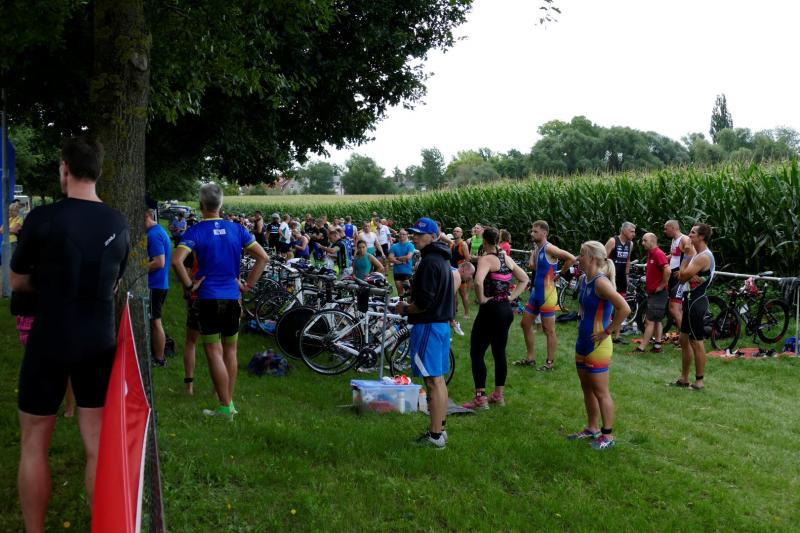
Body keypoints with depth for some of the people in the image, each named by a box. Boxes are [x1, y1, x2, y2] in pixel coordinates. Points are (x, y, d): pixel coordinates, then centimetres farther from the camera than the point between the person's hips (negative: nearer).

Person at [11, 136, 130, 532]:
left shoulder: (43, 218, -13)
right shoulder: (119, 224, 1)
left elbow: (17, 282, -1)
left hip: (50, 342, -4)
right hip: (99, 343, 4)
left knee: (34, 443, 9)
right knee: (98, 444, 9)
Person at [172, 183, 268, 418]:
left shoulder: (196, 231, -7)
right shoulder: (236, 229, 4)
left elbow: (176, 261, -22)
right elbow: (263, 257, 2)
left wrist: (189, 284, -9)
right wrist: (248, 284, 6)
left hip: (208, 299, -4)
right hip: (232, 297, 4)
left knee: (214, 352, 0)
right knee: (230, 350, 14)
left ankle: (225, 407, -1)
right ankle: (229, 402, 20)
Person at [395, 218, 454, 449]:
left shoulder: (429, 262, -18)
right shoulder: (442, 259, 14)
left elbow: (424, 302, -23)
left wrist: (405, 309, -6)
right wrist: (411, 305, 17)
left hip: (428, 325, -10)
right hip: (442, 323, 10)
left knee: (433, 381, -6)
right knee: (438, 379, 16)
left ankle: (435, 436, -3)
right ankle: (440, 429, 24)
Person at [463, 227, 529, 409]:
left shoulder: (486, 259, -15)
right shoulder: (507, 258, 9)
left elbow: (479, 281, -33)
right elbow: (524, 279, 18)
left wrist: (481, 298, -18)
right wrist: (511, 296, 11)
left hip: (490, 310, -8)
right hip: (506, 309, 8)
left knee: (476, 353, -1)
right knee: (499, 352, 15)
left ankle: (480, 398, -2)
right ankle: (498, 395, 22)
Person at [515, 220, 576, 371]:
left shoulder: (549, 249, -17)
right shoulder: (537, 248, 10)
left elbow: (571, 258, -25)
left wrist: (560, 273, -14)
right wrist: (532, 254, 2)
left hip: (547, 295, -10)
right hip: (536, 293, 10)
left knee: (548, 330, 0)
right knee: (525, 324, 15)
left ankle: (549, 363, 9)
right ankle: (530, 358, 25)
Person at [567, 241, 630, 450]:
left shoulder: (600, 282, -21)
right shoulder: (585, 280, 6)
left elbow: (624, 309, -30)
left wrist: (607, 332, -21)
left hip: (597, 346, -9)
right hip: (583, 343, 9)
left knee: (600, 391, 0)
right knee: (587, 388, 18)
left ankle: (608, 435, 11)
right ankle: (592, 429, 31)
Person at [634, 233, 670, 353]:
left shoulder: (658, 254, -17)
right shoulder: (650, 254, 13)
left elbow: (667, 270, -29)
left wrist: (662, 286, -20)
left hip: (658, 293, -10)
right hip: (652, 292, 10)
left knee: (650, 321, -8)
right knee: (656, 321, 13)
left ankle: (641, 348, -7)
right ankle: (657, 345, 18)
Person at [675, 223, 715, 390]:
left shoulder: (704, 257, -18)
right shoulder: (697, 255, 16)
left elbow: (683, 276, -22)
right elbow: (681, 276, 10)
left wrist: (687, 255, -10)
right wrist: (687, 275, -12)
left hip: (696, 301, -11)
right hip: (691, 300, 11)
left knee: (696, 342, -4)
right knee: (684, 339, 15)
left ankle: (699, 381, 3)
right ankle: (684, 378, 23)